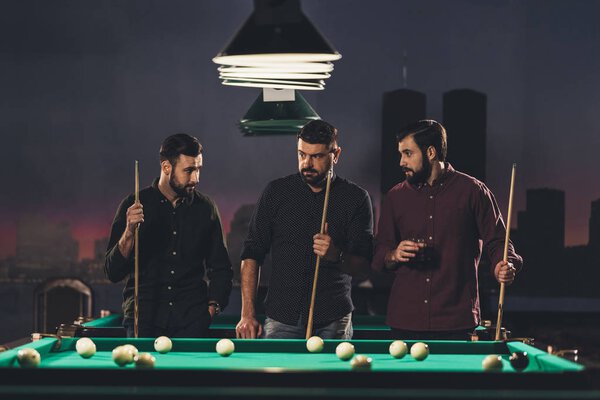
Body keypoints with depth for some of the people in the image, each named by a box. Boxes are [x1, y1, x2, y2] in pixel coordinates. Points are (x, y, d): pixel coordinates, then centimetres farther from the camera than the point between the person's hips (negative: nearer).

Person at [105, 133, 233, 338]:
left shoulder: (205, 208, 7)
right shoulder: (133, 206, 1)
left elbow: (220, 269, 17)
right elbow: (113, 273, -3)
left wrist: (212, 307, 2)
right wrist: (129, 232, -18)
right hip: (143, 318, -1)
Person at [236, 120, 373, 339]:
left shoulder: (356, 198, 1)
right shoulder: (277, 192, 4)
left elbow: (363, 267, 0)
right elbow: (252, 254, 5)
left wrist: (337, 255, -23)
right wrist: (248, 314, -3)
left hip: (333, 321, 0)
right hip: (281, 319, 1)